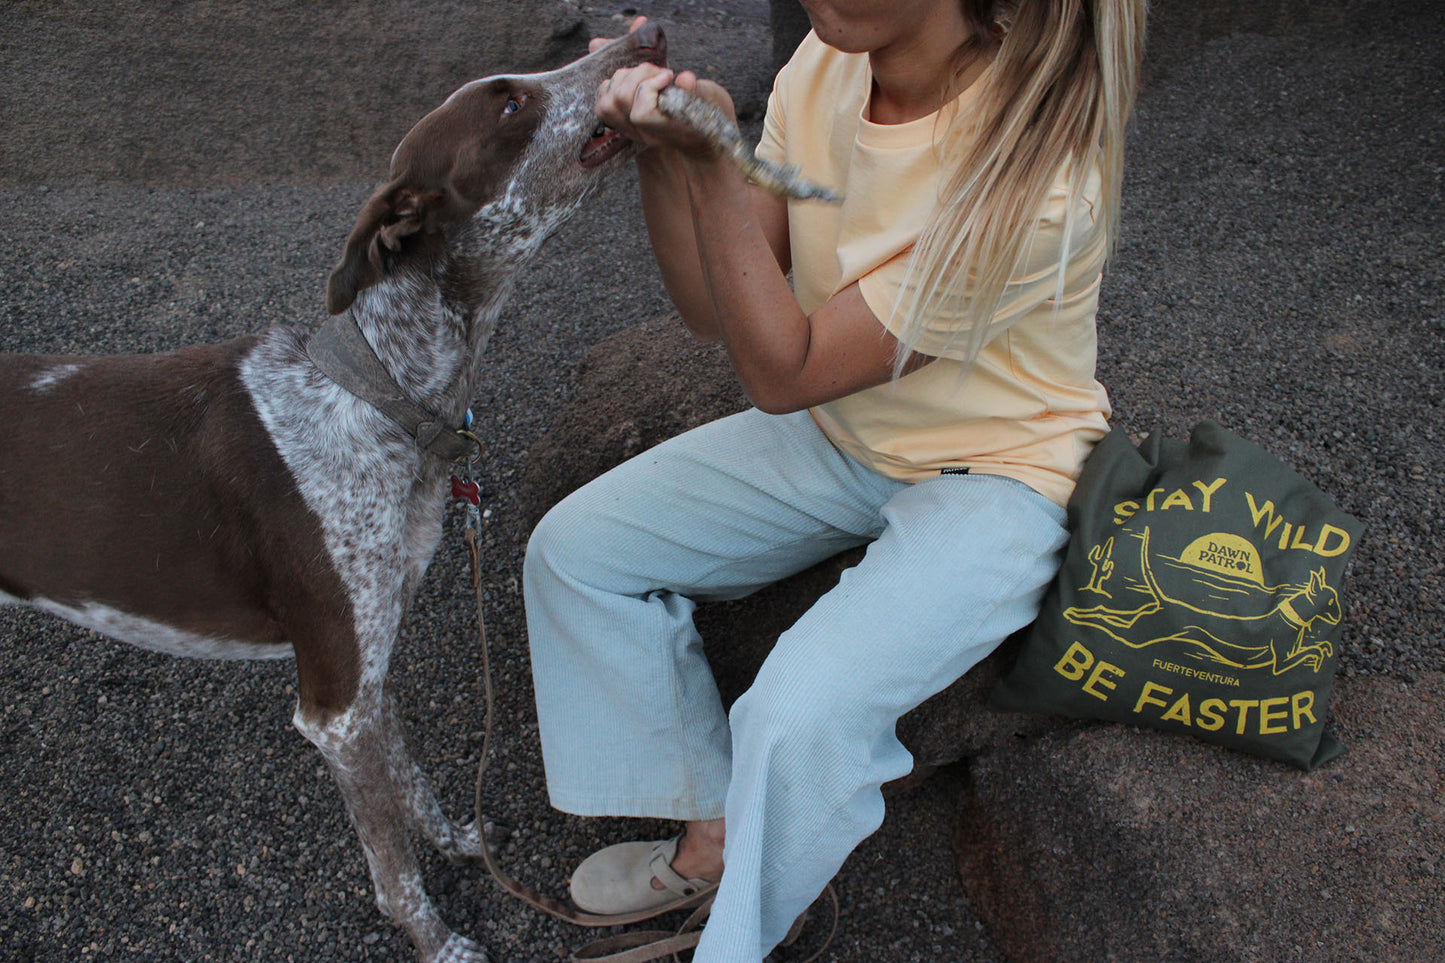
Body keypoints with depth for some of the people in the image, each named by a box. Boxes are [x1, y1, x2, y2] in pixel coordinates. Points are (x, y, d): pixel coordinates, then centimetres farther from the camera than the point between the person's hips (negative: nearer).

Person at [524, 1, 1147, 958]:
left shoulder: (1032, 177, -30)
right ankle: (714, 825, 16)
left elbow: (784, 372, -25)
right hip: (836, 436, 7)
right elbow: (714, 309, -6)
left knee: (798, 715, -28)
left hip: (993, 473, -6)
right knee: (572, 552, 0)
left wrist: (711, 164, -31)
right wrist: (659, 156, -22)